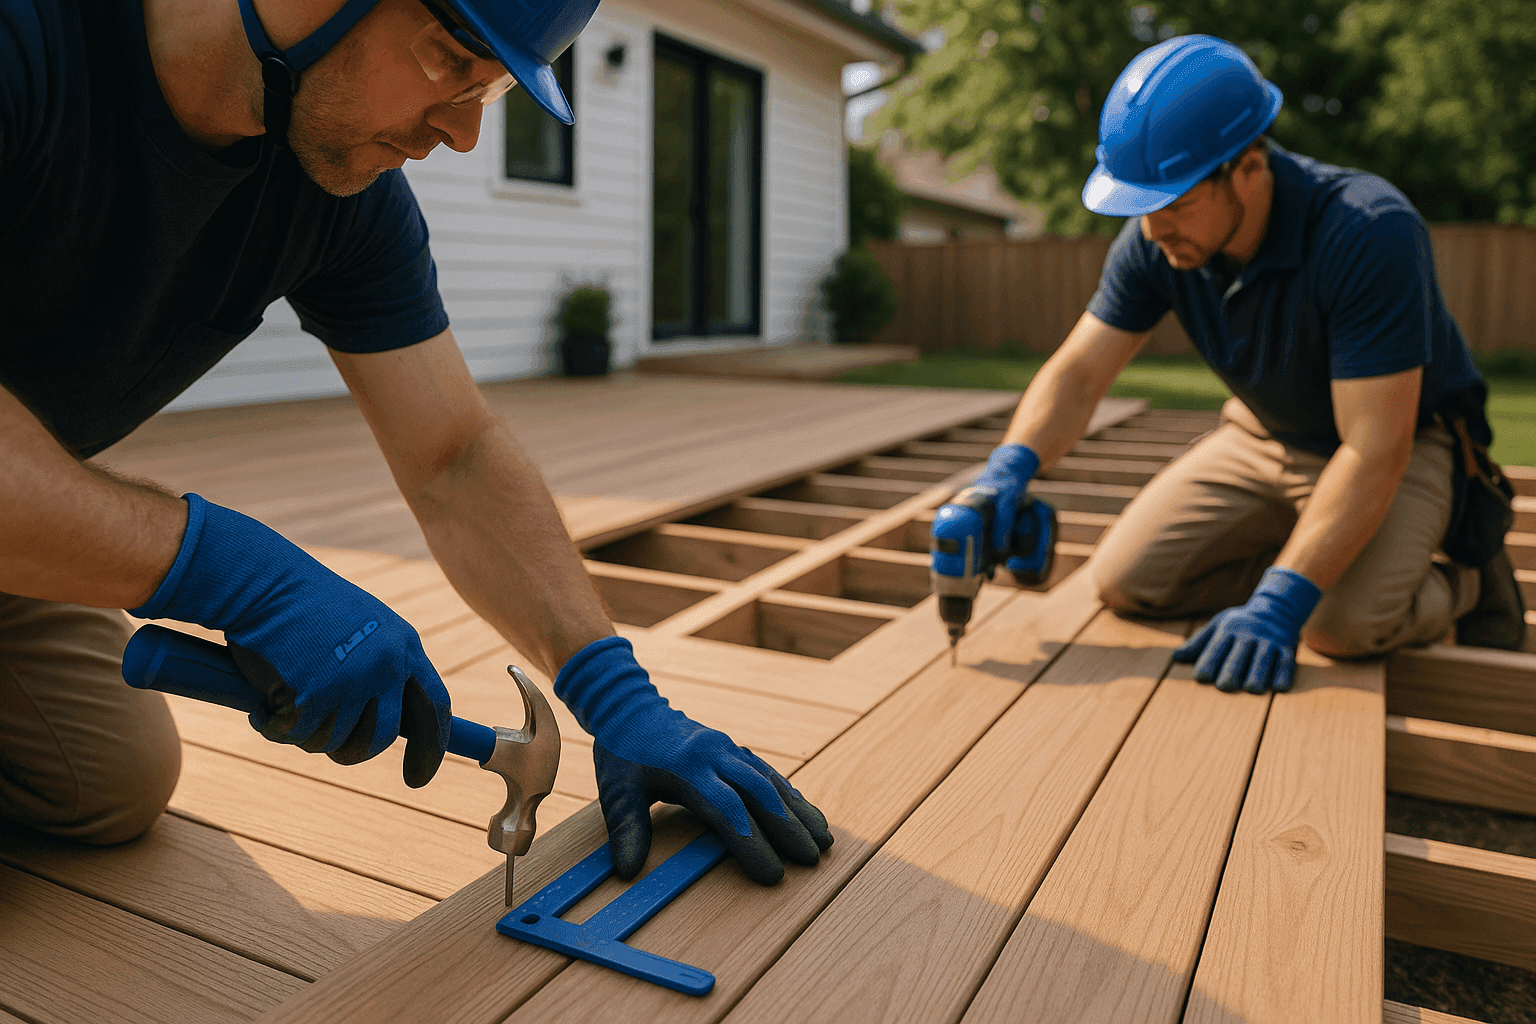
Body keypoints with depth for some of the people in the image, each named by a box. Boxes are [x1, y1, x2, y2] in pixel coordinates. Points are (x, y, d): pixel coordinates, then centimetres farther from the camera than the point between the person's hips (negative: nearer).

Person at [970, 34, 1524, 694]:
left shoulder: (1371, 232, -34)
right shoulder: (1154, 239, -18)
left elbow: (1375, 450, -35)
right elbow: (1077, 374, -16)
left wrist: (1279, 603, -42)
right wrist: (1008, 471, -37)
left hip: (1406, 439, -5)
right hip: (1267, 436, 5)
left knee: (1344, 623, -31)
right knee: (1124, 580, -7)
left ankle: (1460, 582, 5)